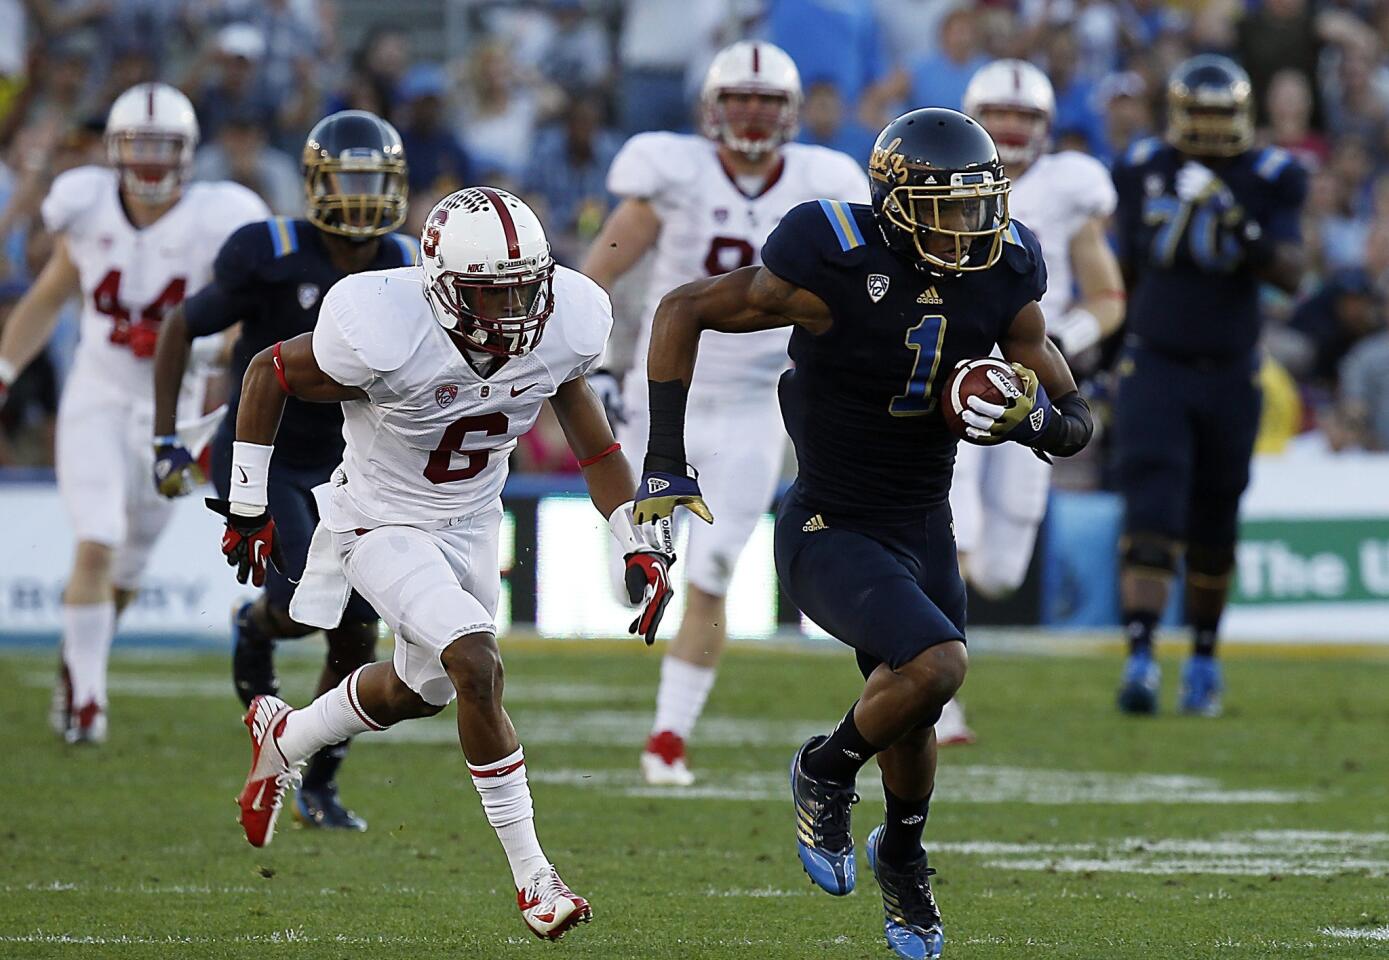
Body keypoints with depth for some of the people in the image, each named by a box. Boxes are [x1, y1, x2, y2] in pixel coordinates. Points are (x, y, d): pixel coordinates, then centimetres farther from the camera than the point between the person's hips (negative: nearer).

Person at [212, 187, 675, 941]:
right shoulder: (387, 337, -33)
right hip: (382, 528, -6)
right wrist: (247, 506, -9)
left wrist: (641, 546, -5)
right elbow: (267, 373, -15)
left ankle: (283, 736, 54)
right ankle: (530, 875, -12)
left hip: (471, 525, 6)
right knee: (477, 667, -24)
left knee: (421, 691, 23)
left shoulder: (561, 328, -19)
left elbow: (589, 435, 0)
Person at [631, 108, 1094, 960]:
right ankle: (826, 773, 3)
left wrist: (1032, 418, -24)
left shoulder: (1003, 284, -7)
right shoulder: (831, 273, -24)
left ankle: (903, 857, 52)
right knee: (936, 663, -27)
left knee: (910, 717, 20)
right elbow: (683, 310, -11)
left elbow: (1076, 424, 1)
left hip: (925, 530, 6)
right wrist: (666, 465, -13)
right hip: (829, 536, -6)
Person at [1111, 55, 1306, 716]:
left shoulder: (1268, 179, -4)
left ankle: (1204, 656, 29)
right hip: (1154, 366, -1)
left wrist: (1251, 239, -29)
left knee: (1213, 529, 12)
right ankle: (1140, 657, -22)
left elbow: (1291, 276, -13)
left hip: (1229, 373, 1)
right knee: (1151, 517, -14)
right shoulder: (1143, 171, 0)